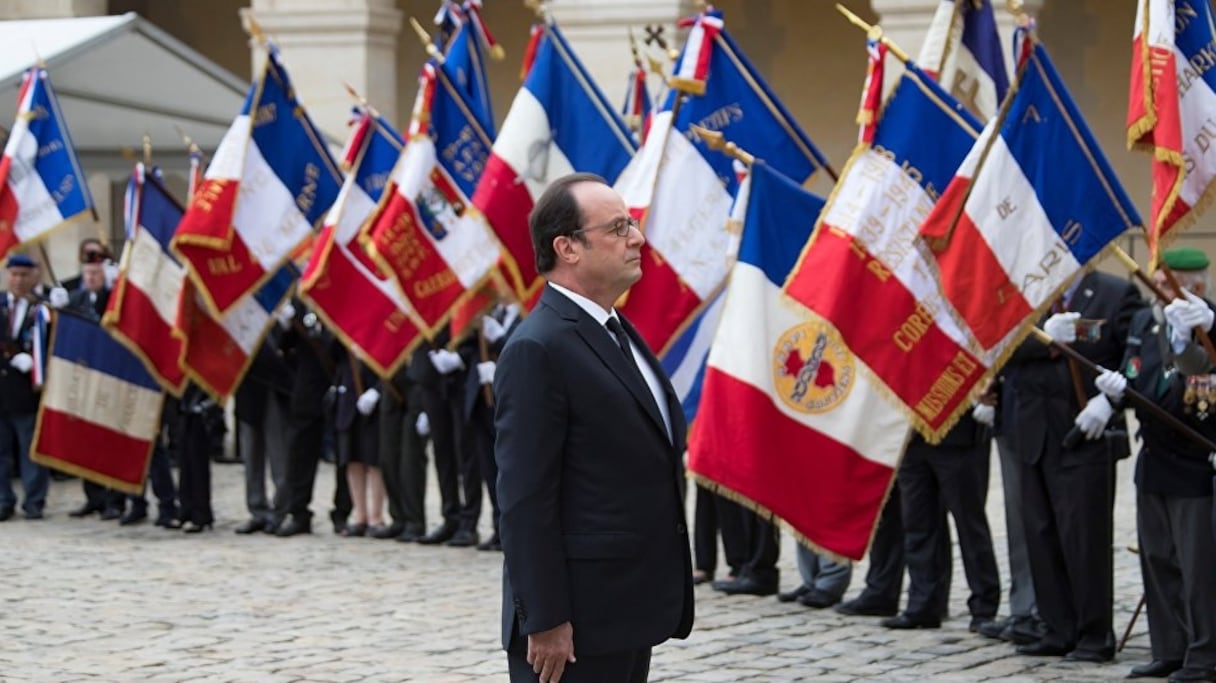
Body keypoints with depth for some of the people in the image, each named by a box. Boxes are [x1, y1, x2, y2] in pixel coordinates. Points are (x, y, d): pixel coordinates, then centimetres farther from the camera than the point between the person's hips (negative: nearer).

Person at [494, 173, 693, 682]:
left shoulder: (618, 333, 15)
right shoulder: (538, 350, -16)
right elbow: (524, 500, -19)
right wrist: (544, 620, -21)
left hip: (631, 611, 9)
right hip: (577, 620, -9)